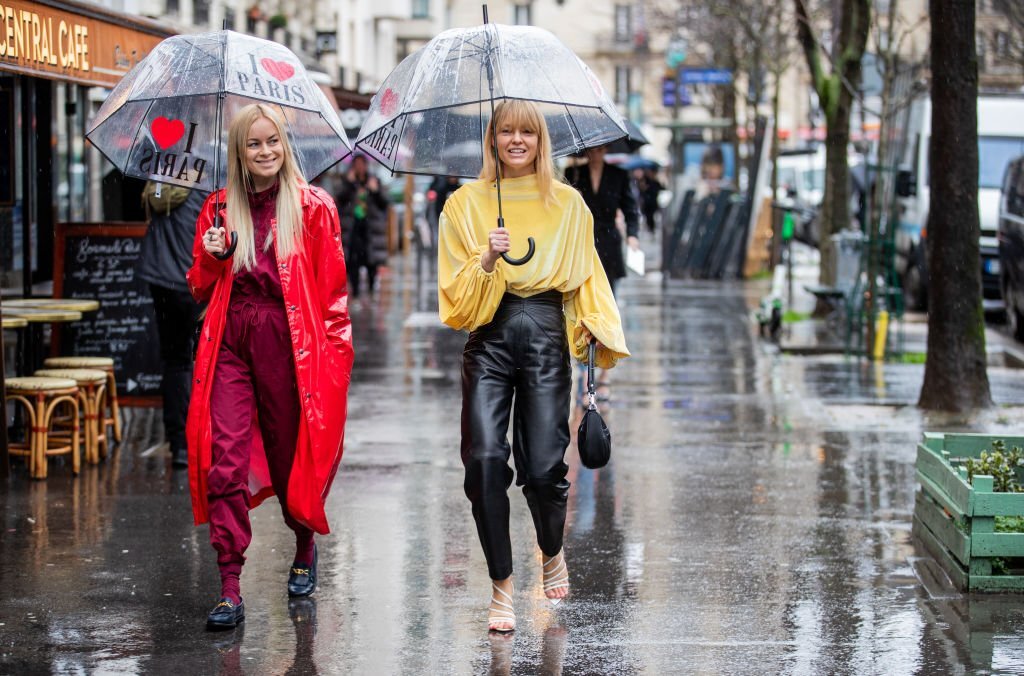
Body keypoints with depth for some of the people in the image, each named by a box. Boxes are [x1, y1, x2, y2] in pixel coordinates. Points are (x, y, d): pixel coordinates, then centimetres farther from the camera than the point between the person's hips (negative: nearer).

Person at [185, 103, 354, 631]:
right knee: (226, 458, -10)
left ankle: (305, 549, 39)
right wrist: (211, 259, -4)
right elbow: (201, 291, 16)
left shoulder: (313, 207, 3)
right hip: (230, 343, 2)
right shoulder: (219, 209, 11)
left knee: (291, 456, 9)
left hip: (291, 344, -2)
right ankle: (230, 590, -10)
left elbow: (332, 290, 2)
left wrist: (336, 350, -6)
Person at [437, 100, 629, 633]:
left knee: (544, 465, -8)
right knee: (484, 457, -16)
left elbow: (586, 277, 16)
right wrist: (487, 258, -14)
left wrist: (596, 331, 1)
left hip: (546, 334, 0)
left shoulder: (567, 203, 13)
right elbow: (458, 294, 4)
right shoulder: (467, 203, 10)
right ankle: (501, 583, -3)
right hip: (489, 336, 0)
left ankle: (552, 551, 25)